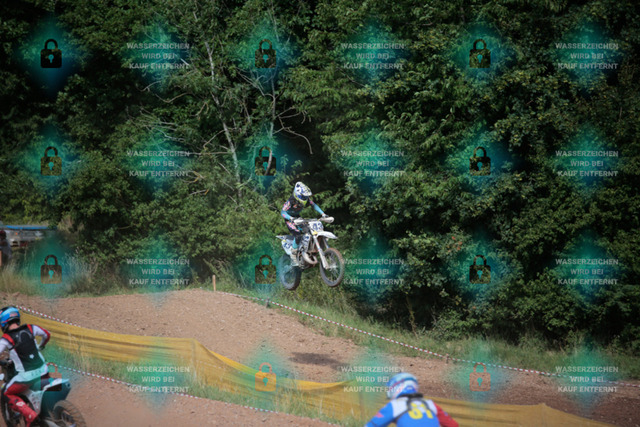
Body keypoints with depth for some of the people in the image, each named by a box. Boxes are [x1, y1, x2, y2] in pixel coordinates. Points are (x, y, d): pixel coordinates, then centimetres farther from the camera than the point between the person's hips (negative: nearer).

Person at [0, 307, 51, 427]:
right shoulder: (30, 328, 1)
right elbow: (47, 334, 17)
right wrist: (41, 346, 38)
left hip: (26, 376, -5)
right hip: (42, 370, 5)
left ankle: (29, 415, -2)